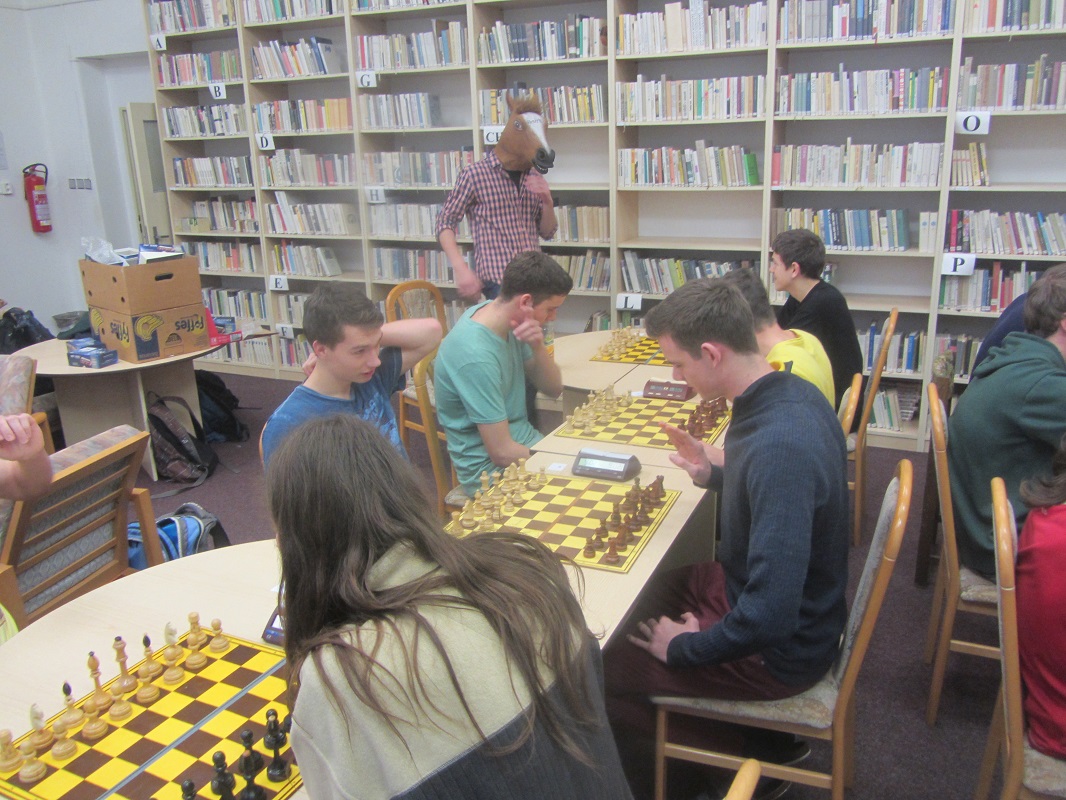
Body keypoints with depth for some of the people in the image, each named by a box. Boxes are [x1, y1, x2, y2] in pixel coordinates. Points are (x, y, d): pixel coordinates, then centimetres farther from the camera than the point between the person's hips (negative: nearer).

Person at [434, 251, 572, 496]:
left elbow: (554, 388, 5)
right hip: (493, 470, -8)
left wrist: (537, 346, -15)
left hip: (526, 443, 9)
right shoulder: (477, 356, -27)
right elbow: (503, 453, -23)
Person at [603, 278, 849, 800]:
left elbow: (769, 617, -35)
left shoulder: (779, 447, -36)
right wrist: (715, 474, 0)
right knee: (631, 599, 21)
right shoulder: (792, 393, -6)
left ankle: (756, 749, 14)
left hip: (774, 650, -9)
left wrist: (683, 648, -19)